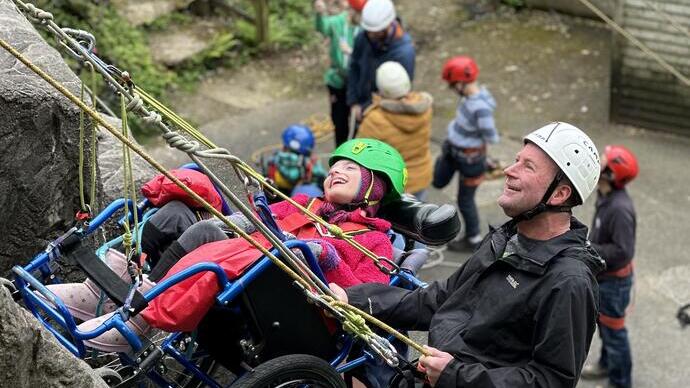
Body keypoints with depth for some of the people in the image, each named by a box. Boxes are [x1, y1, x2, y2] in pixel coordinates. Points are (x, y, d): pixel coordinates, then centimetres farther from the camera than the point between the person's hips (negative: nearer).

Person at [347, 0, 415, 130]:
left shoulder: (404, 52, -27)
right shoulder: (363, 38, -12)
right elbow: (354, 69, 3)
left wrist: (366, 109, -15)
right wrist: (353, 103, -5)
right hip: (361, 110, 5)